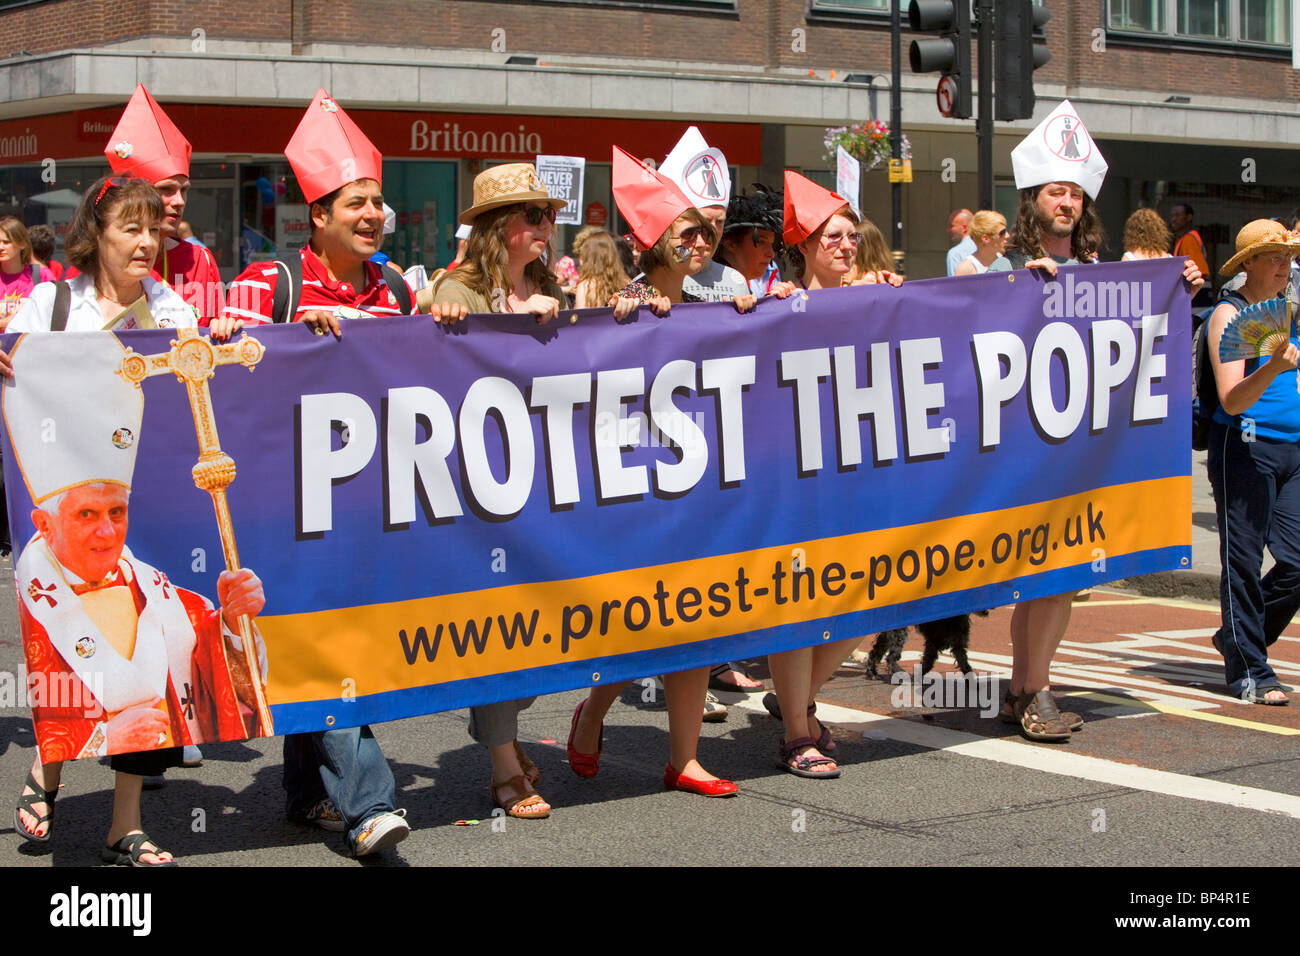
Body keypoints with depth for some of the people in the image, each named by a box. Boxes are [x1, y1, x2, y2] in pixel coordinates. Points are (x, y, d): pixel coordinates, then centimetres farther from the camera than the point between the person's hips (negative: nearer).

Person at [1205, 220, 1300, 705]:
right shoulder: (1229, 313, -6)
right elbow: (1232, 399, -16)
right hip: (1245, 447, -7)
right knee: (1243, 563, -3)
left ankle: (1237, 638, 22)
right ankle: (1248, 671, 5)